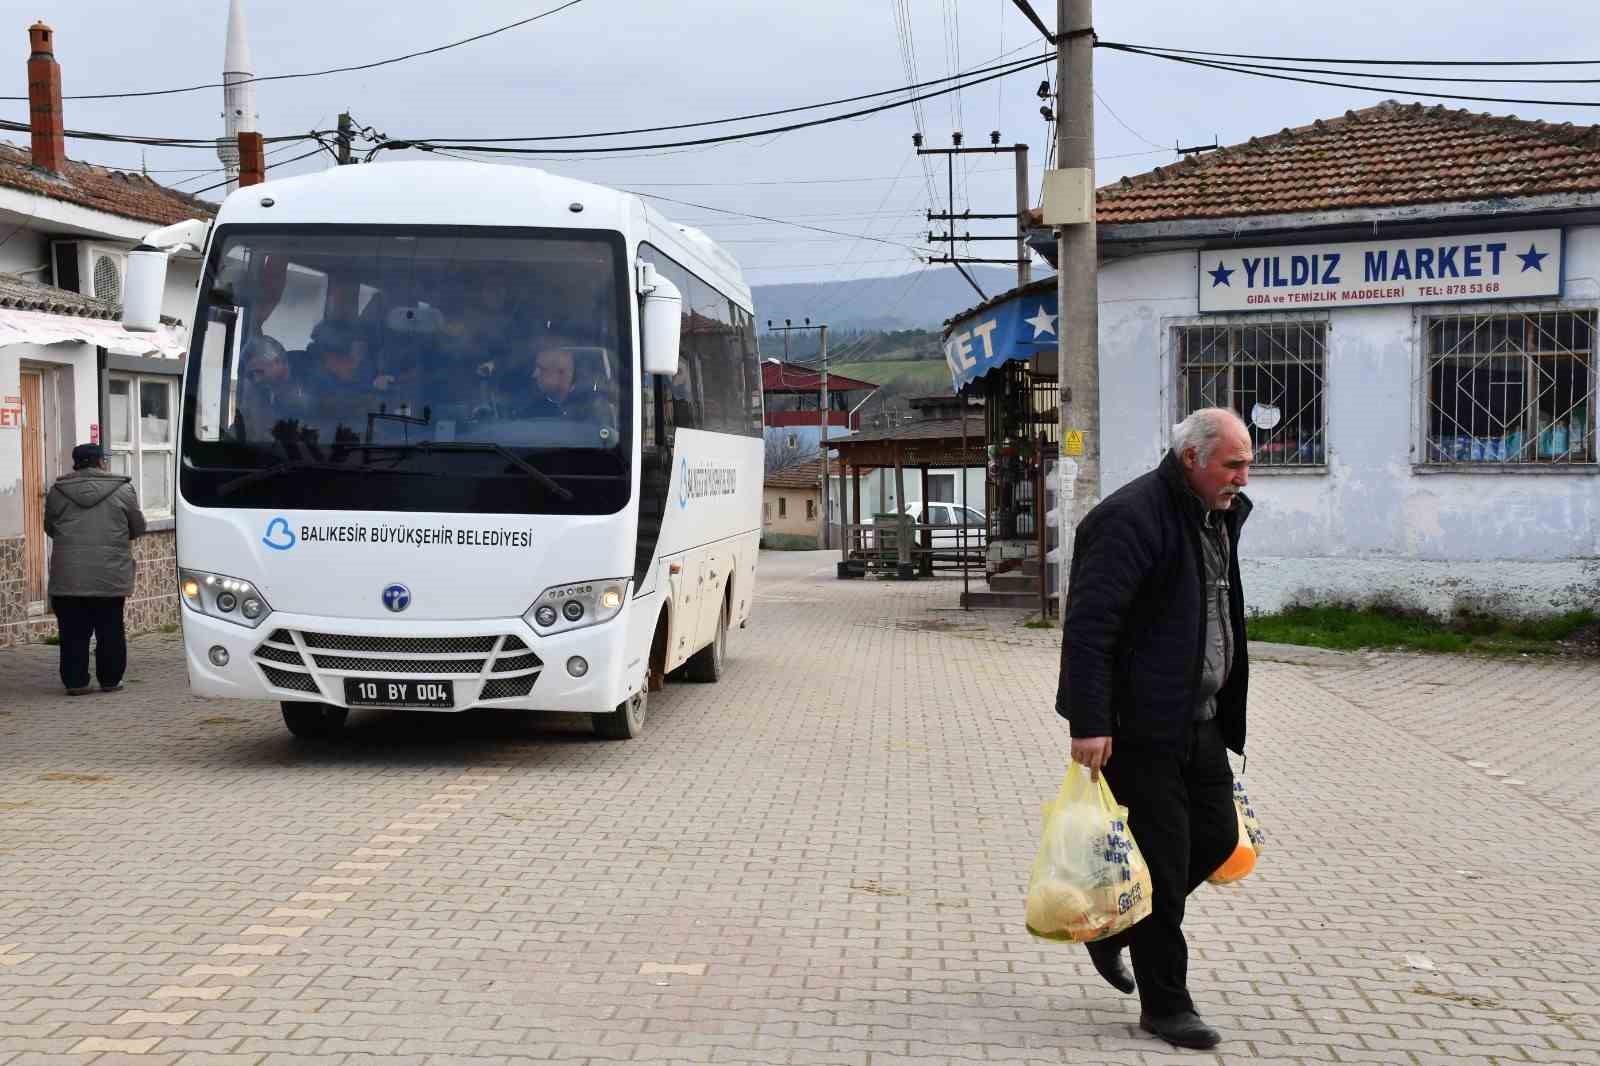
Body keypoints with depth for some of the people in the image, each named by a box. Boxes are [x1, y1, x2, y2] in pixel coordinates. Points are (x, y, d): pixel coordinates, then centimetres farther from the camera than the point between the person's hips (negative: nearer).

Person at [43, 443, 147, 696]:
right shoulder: (122, 490, 0)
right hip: (110, 574, -1)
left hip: (68, 575, 1)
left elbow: (49, 527, 15)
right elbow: (138, 527, 7)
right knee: (110, 630, 8)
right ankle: (110, 680, 11)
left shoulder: (58, 491, 4)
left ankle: (75, 681, 7)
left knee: (73, 632, 7)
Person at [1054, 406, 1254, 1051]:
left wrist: (1229, 716, 23)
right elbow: (1088, 626, -23)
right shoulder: (1130, 518, -18)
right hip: (1140, 729, -9)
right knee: (1163, 861, -3)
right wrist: (1089, 724, -27)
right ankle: (1164, 1005, 10)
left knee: (1217, 836, 12)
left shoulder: (1220, 516, 12)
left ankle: (1111, 927, 31)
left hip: (1200, 721, 9)